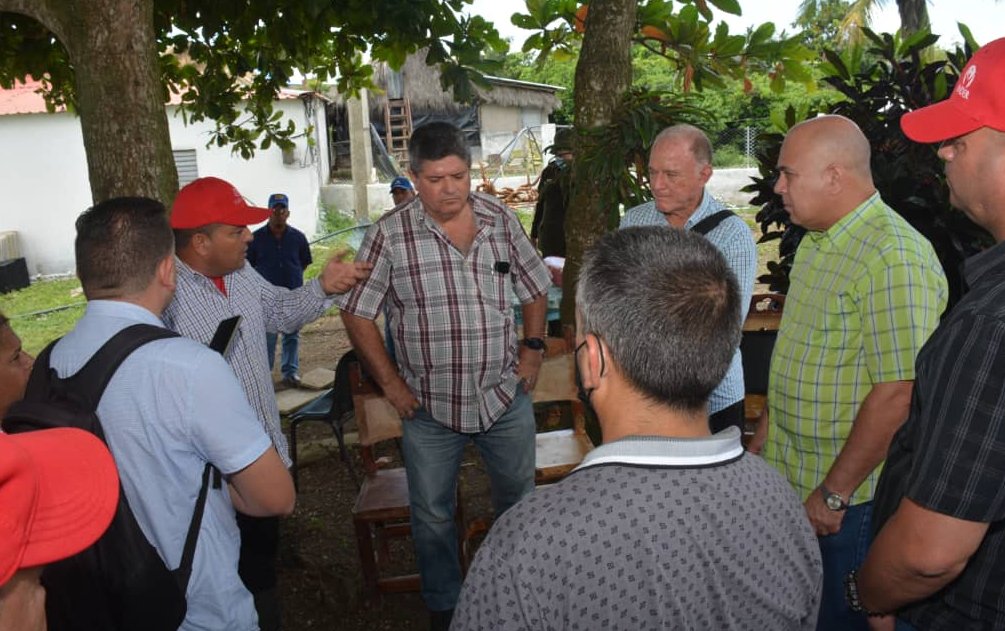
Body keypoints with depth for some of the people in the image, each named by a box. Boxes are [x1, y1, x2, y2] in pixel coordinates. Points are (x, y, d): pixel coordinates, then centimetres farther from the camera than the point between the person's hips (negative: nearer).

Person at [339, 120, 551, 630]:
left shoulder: (501, 220, -1)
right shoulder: (390, 234, -10)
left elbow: (534, 288, 12)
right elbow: (357, 313, -6)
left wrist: (533, 348, 4)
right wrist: (390, 382, -7)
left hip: (505, 394, 2)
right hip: (429, 404, -2)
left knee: (519, 500, 19)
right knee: (432, 515, 13)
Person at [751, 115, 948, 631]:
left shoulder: (894, 258, -23)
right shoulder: (815, 241, 7)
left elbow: (898, 395, -26)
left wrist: (834, 493, -20)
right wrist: (765, 432, 15)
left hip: (849, 498, -8)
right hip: (786, 480, 8)